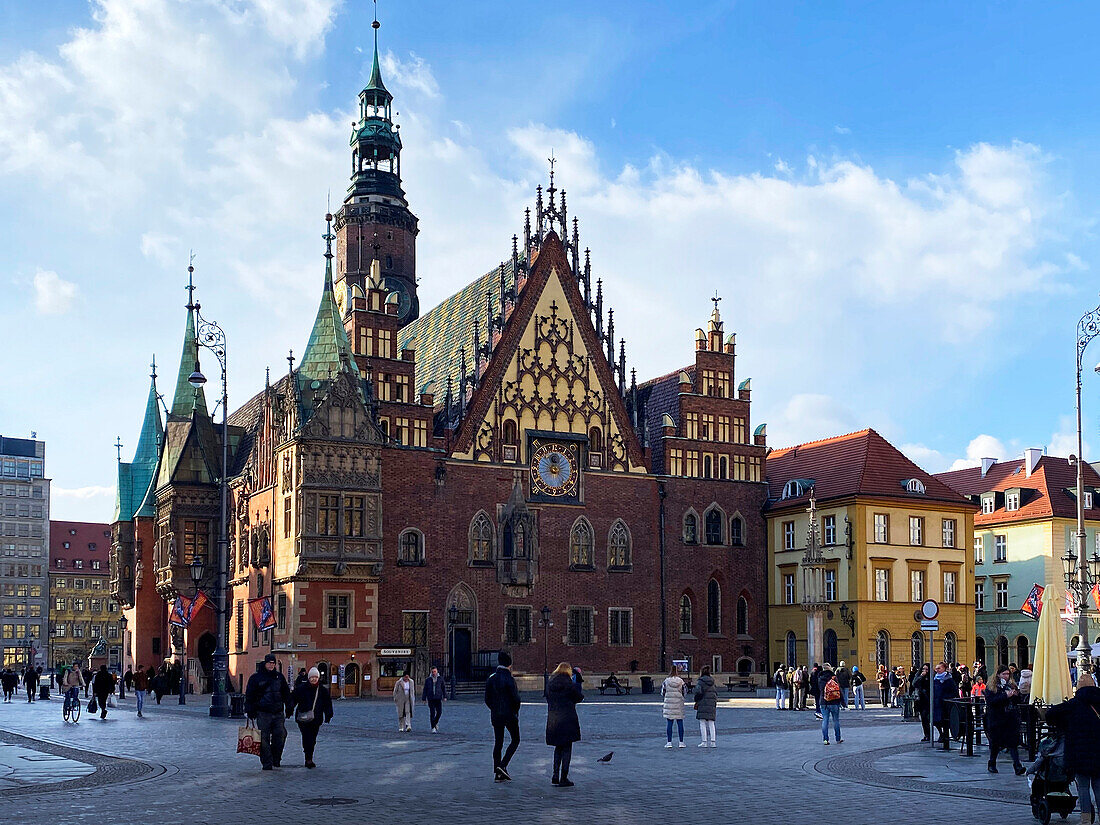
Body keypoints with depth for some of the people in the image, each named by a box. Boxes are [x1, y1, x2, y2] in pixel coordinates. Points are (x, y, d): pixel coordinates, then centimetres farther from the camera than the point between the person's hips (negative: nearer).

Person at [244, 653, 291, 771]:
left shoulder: (280, 677, 14)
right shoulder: (256, 677, 3)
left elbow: (286, 694, 20)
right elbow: (249, 696, 3)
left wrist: (288, 708, 14)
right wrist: (249, 711, -3)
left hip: (278, 713, 3)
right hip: (262, 713, -3)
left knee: (281, 735, -3)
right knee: (264, 739, -3)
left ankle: (276, 759, 16)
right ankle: (266, 764, 3)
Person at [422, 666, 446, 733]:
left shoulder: (440, 679, 6)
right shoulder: (428, 680, 6)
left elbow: (444, 688, 8)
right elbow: (425, 690, 8)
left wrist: (445, 697, -1)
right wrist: (424, 699, 3)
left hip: (438, 698, 1)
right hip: (430, 699, -1)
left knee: (439, 712, -5)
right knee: (432, 713, -5)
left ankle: (436, 723, 24)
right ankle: (433, 728, -1)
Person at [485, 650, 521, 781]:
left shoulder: (491, 678, 3)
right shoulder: (509, 679, -15)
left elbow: (487, 699, 5)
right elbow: (516, 698, -17)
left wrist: (495, 710, 15)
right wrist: (515, 711, 1)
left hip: (495, 716, 6)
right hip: (509, 715, -6)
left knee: (498, 742, 10)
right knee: (515, 740, 9)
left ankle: (497, 772, 9)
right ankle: (502, 765, -6)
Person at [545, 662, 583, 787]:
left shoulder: (550, 683, 7)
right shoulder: (568, 683, -11)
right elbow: (579, 697, -3)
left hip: (552, 720, 5)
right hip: (567, 719, -5)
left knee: (558, 748, 18)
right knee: (566, 749, 2)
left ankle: (555, 776, 12)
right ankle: (563, 778, 1)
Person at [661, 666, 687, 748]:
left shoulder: (666, 681, -4)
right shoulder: (681, 681, -3)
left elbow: (663, 693, 0)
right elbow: (684, 693, 2)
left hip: (669, 704, 0)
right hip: (679, 704, 0)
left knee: (669, 723, 2)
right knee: (680, 723, 6)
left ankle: (669, 742, -1)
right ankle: (681, 742, 7)